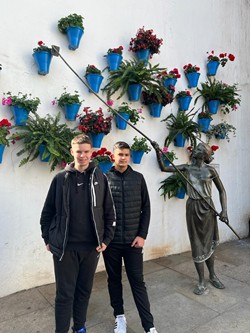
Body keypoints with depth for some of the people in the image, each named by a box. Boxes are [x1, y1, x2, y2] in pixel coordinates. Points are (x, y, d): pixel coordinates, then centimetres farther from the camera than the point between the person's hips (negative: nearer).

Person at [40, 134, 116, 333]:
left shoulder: (100, 178, -1)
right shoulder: (60, 179, -3)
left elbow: (110, 212, 2)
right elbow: (47, 212, 4)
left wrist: (106, 239, -1)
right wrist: (48, 239, 4)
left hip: (91, 246, 2)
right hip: (64, 247, -1)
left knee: (84, 291, 17)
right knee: (65, 294, 8)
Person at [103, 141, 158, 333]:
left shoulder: (138, 178, 1)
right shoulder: (104, 178, -3)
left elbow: (146, 208, 2)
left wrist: (142, 235, -4)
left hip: (133, 240, 0)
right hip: (111, 240, 0)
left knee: (138, 282, 8)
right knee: (114, 280, 15)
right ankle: (119, 316, 35)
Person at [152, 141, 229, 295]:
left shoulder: (210, 170, -4)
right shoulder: (187, 168, 1)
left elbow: (222, 191, 1)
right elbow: (164, 168, 0)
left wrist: (224, 210, -9)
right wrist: (158, 152, -11)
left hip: (207, 207, 0)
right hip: (192, 207, 1)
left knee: (209, 242, 13)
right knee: (197, 244, 5)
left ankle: (212, 275, 35)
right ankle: (202, 281, 19)